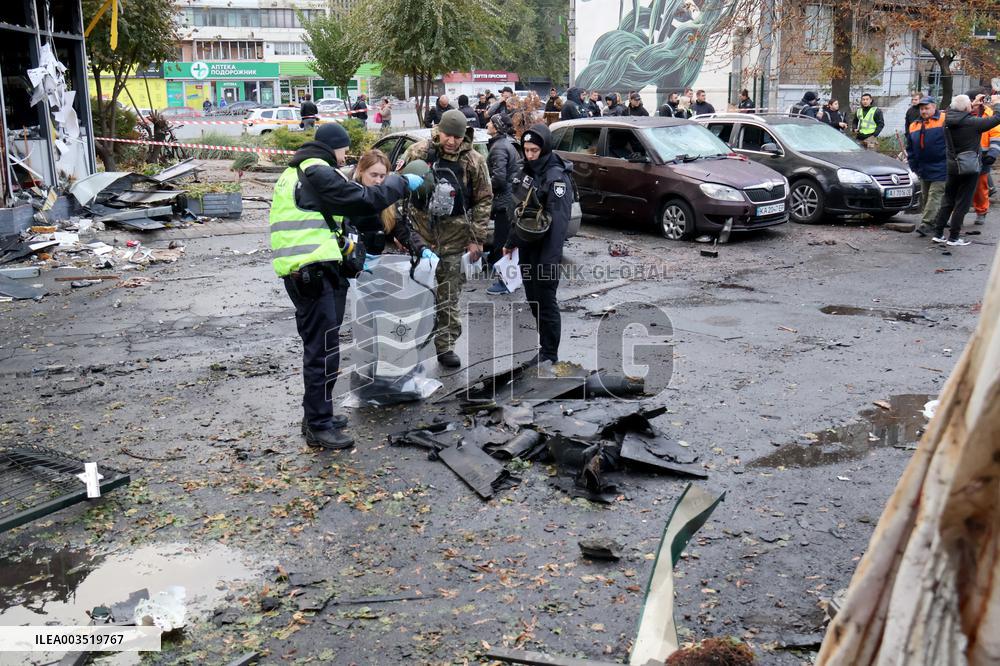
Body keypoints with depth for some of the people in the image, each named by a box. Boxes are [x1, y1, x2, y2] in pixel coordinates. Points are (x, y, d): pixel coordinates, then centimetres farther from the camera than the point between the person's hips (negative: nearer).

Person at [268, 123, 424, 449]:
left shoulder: (295, 173, 21)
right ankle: (319, 426, 0)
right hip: (314, 272, -11)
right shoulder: (318, 172, -12)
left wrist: (343, 243, 21)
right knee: (323, 350, -6)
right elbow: (365, 200, -15)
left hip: (299, 272, 11)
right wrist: (400, 183, -2)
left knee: (317, 347, 19)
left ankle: (317, 415, 29)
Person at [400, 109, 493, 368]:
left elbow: (484, 200, 3)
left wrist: (477, 239, -1)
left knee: (449, 295, 6)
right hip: (420, 230, 0)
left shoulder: (474, 161, -3)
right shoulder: (419, 152, -3)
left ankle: (445, 346, 16)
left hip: (453, 235, 0)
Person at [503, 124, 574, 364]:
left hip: (544, 250, -8)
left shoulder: (557, 177, -17)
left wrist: (550, 261, -29)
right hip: (526, 246, 8)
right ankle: (543, 346, 28)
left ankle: (550, 355, 5)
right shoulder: (527, 170, 10)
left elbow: (559, 221, -24)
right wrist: (511, 241, 21)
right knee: (532, 299, 15)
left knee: (546, 302, -4)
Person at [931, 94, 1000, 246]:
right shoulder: (972, 122, -19)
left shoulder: (948, 120, -3)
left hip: (952, 165, 6)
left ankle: (938, 234, 14)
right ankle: (953, 237, 5)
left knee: (947, 201, 14)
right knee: (962, 203, 2)